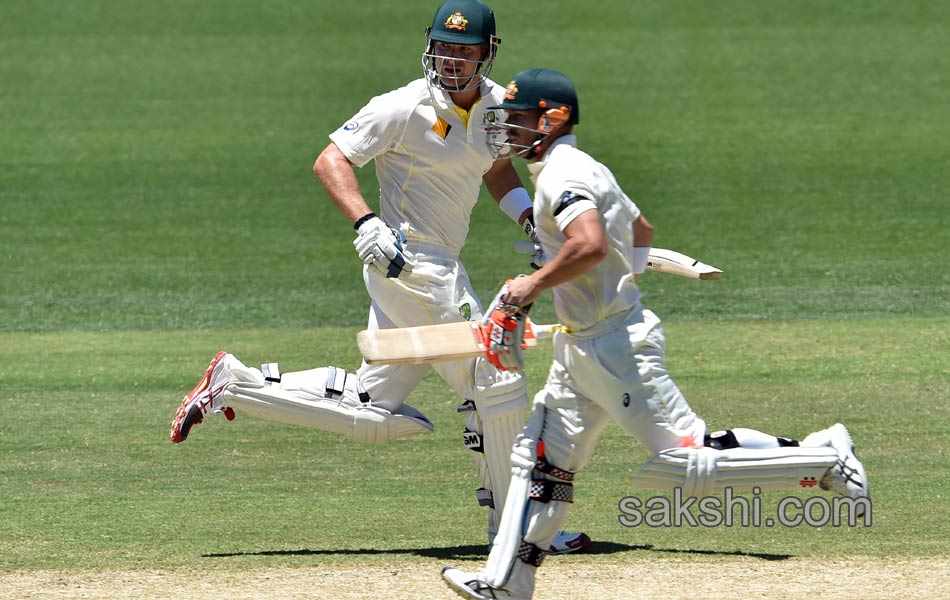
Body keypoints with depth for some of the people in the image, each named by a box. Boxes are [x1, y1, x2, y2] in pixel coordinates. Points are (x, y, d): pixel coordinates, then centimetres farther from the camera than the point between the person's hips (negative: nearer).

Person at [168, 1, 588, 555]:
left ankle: (237, 383, 13)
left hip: (440, 270, 9)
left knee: (372, 413, 10)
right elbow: (331, 160, -16)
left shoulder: (495, 104, 9)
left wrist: (527, 215, 9)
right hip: (412, 264, -9)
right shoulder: (406, 108, -14)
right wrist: (365, 223, -31)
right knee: (496, 380, -7)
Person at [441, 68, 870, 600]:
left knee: (685, 462, -11)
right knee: (543, 459, 9)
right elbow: (642, 231, 29)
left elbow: (591, 244, -33)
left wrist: (528, 288, -23)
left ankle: (824, 458, -5)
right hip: (582, 350, 11)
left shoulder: (560, 175, -16)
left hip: (618, 347, -11)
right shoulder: (587, 169, 16)